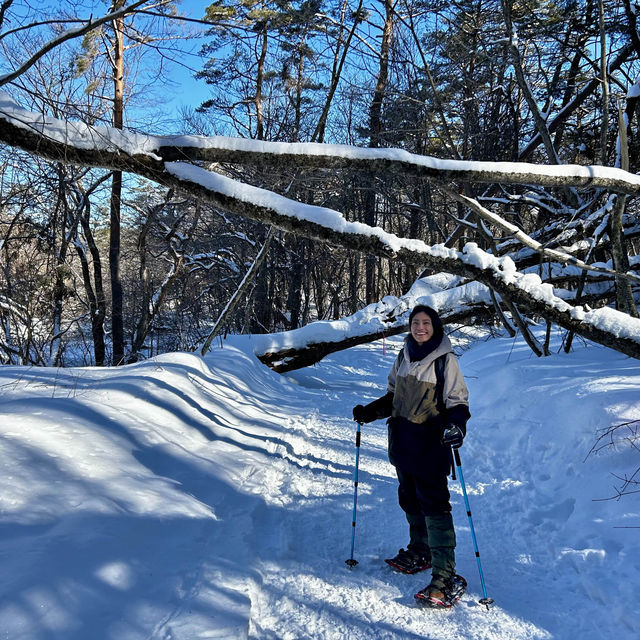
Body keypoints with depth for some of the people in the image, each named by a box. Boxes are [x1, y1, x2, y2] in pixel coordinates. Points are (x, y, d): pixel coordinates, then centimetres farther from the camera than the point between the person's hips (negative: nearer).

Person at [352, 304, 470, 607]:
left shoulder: (445, 360, -8)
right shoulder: (404, 356, 10)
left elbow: (457, 401, -10)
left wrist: (456, 425, -29)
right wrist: (368, 412, 9)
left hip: (431, 445, -6)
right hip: (403, 442, 7)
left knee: (434, 504, -9)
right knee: (410, 499, 17)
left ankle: (445, 575, -6)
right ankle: (420, 552, 36)